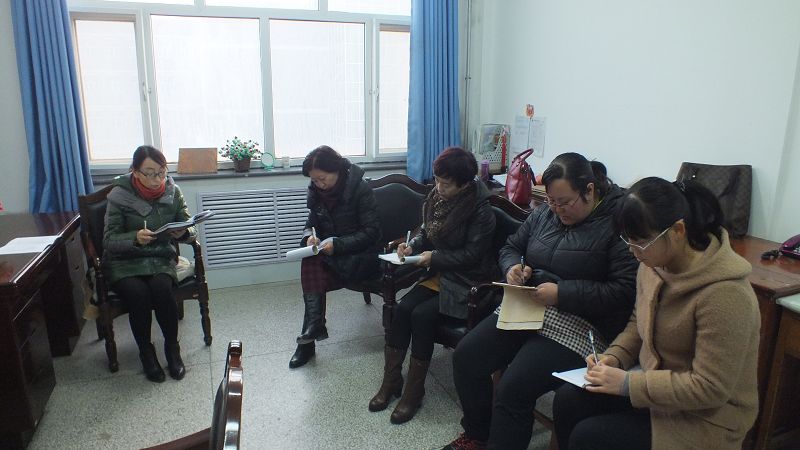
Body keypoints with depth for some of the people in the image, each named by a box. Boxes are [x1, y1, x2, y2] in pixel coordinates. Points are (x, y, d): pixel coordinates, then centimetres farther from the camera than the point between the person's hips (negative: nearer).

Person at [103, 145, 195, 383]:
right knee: (138, 293, -30)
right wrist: (135, 238, -31)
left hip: (161, 258, 1)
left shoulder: (172, 191, -4)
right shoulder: (119, 195, -11)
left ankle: (172, 348, -8)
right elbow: (109, 240, -11)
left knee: (162, 287, -30)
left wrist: (184, 232, -25)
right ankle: (146, 352, -5)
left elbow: (191, 228, 0)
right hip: (124, 262, -1)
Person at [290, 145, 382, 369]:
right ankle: (312, 331, -20)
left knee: (311, 263, -26)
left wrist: (337, 244, -27)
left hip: (362, 256, -5)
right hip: (332, 253, 5)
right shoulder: (316, 191, 2)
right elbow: (312, 223, 12)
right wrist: (310, 236, -13)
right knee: (312, 264, -27)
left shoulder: (360, 189, -15)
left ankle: (310, 335, -16)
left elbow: (371, 232, -16)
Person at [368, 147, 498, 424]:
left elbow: (472, 254, -17)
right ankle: (391, 381, -2)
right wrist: (412, 245, -6)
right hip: (439, 274, 6)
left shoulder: (481, 210, -17)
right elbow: (426, 231, 14)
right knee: (402, 308, -16)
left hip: (468, 283, -6)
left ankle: (414, 392, -6)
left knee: (422, 315, -24)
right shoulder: (435, 196, 2)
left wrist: (434, 257, -19)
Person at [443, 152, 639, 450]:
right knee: (465, 356, -6)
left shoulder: (618, 223, -11)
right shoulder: (545, 213, 10)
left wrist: (562, 293, -22)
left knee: (512, 389, -24)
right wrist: (513, 266, -3)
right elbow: (511, 247, 21)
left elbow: (625, 290, -18)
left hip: (581, 323, -7)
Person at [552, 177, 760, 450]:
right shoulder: (654, 263, -5)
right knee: (567, 401, -9)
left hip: (705, 417, -7)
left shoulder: (724, 293, -28)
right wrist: (614, 356, -5)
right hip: (655, 381, 7)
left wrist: (627, 383, -23)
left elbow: (710, 388, -25)